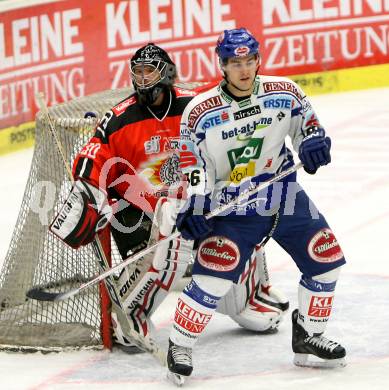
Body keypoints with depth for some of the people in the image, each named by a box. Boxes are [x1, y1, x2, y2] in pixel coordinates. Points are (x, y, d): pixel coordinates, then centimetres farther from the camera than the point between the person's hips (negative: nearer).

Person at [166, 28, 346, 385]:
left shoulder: (284, 92, -5)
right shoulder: (200, 112, -13)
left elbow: (307, 122, 10)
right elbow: (193, 168, -8)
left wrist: (313, 141, -11)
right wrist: (194, 207, -18)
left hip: (285, 195, 4)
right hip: (232, 206, -4)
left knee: (326, 262, 3)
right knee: (212, 277, -18)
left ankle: (308, 339, 21)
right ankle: (179, 348, -2)